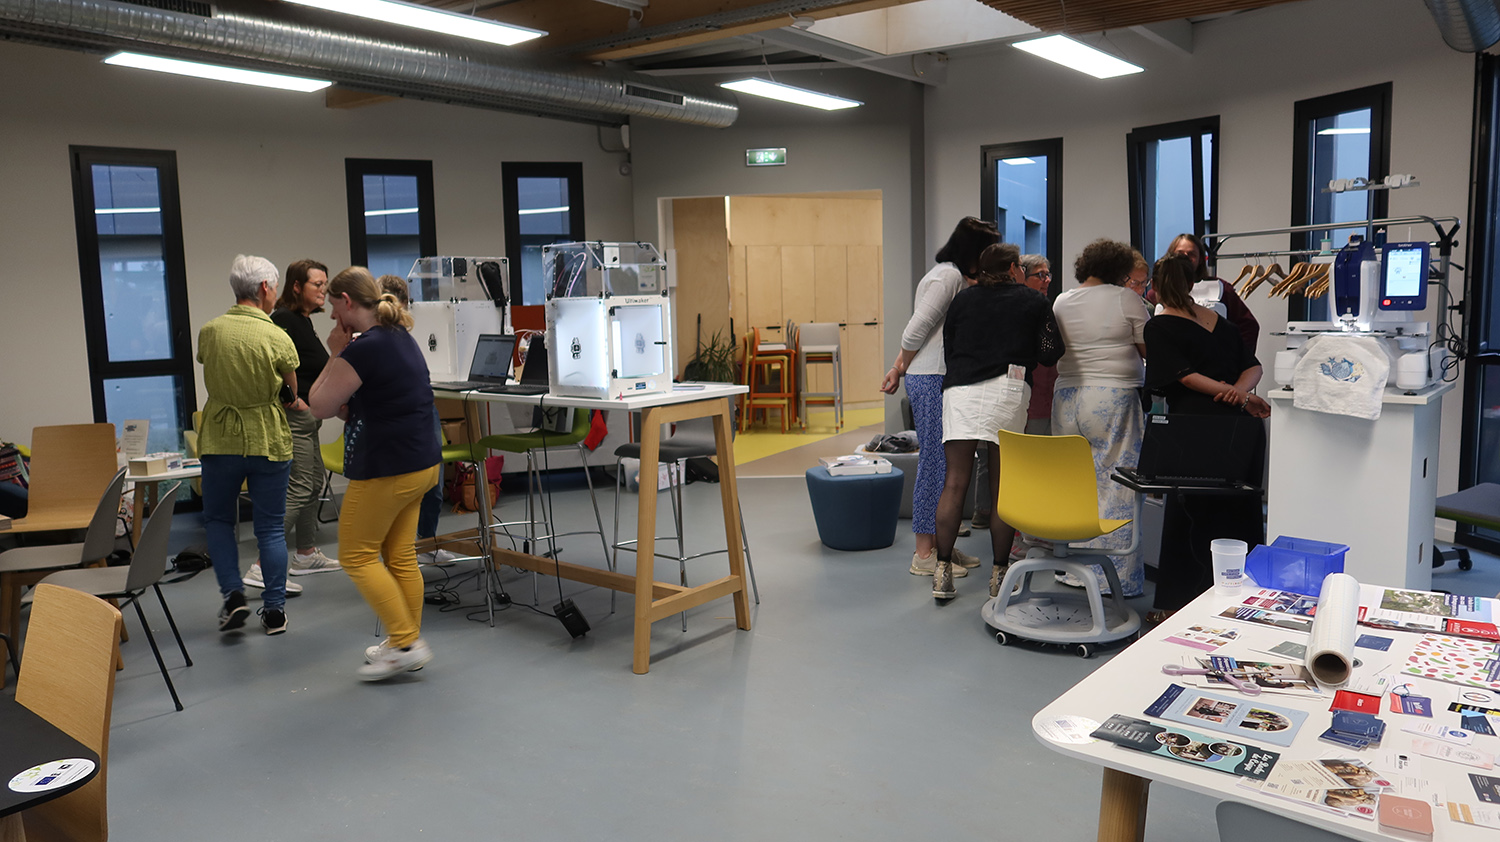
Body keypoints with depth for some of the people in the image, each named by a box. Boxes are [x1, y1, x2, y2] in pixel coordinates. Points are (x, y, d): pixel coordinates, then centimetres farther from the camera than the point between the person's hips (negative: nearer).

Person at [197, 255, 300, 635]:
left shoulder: (208, 332, -4)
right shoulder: (278, 338, -12)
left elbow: (213, 380, 12)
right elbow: (290, 396, -1)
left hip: (220, 440, 2)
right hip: (269, 442, -2)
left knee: (218, 519, 20)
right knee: (271, 527, 8)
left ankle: (233, 594, 8)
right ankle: (274, 611, 12)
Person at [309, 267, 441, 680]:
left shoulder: (364, 348, -20)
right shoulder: (401, 337, 11)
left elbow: (320, 405, -11)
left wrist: (335, 355, -3)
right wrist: (347, 408, 6)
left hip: (385, 470, -9)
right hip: (420, 461, 9)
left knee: (357, 556, 4)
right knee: (400, 556, 15)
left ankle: (406, 643, 4)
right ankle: (405, 642, 24)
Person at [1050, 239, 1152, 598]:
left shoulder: (1061, 302, 11)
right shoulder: (1126, 299, -5)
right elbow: (1150, 349, -2)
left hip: (1067, 397, 6)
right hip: (1113, 400, -5)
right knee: (1116, 488, -1)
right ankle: (1116, 576, 1)